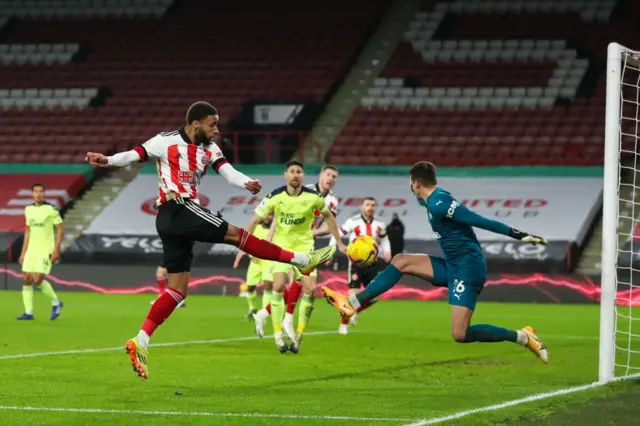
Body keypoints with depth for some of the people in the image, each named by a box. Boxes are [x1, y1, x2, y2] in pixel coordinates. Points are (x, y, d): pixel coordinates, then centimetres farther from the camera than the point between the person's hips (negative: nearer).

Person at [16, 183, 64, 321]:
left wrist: (56, 250, -17)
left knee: (38, 280, -15)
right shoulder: (28, 210, 9)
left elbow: (60, 230, -8)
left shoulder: (51, 209, -9)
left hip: (46, 250, -6)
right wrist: (23, 253, 13)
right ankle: (28, 312, 4)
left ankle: (56, 303, 7)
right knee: (27, 280, -1)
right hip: (31, 249, 6)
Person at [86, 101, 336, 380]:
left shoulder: (209, 149, 13)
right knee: (234, 233, -6)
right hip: (177, 210, -9)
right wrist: (108, 160, -25)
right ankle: (301, 259, 0)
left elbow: (227, 171, -1)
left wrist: (246, 183, -21)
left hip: (176, 221, 9)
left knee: (178, 288, 6)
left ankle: (140, 342, 4)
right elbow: (135, 155, -7)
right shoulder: (168, 141, -5)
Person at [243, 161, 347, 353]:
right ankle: (278, 335, -11)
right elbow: (255, 220, -3)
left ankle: (297, 336, 1)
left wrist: (339, 243, 11)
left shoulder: (313, 197, -11)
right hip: (281, 246, -1)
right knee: (279, 285, -20)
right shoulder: (275, 197, -13)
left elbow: (328, 216, 7)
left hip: (305, 247, 1)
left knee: (310, 290, -12)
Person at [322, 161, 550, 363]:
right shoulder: (435, 201, 10)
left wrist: (518, 235, -25)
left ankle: (522, 337, -3)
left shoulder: (439, 204, -19)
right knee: (401, 261, 8)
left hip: (467, 269, -10)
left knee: (460, 335, -14)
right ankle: (354, 302, 9)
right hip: (452, 266, 10)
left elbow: (480, 221, -23)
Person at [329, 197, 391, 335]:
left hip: (372, 263, 4)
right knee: (354, 294, -13)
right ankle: (344, 324, 3)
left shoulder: (379, 225, 6)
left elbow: (384, 239, 22)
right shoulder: (353, 222, -6)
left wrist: (387, 251, 3)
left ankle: (355, 312, 27)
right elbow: (337, 234, -4)